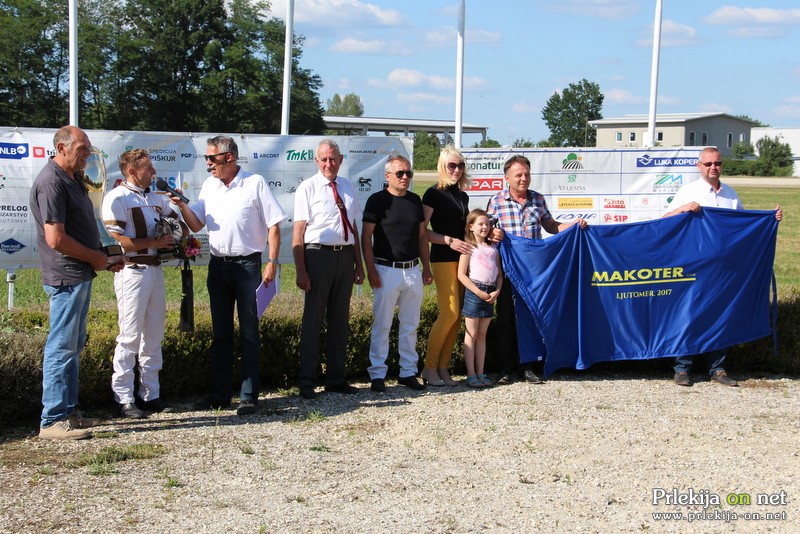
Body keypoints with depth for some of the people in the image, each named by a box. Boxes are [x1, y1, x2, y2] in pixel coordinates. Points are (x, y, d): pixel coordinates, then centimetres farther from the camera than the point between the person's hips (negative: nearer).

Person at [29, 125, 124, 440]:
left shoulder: (73, 179, 15)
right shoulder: (51, 182, -16)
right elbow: (55, 238, -22)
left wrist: (104, 260, 14)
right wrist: (95, 257, -10)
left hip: (81, 275, 10)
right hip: (66, 276, -10)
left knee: (74, 345, 15)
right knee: (61, 347, -6)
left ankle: (68, 411, 23)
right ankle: (53, 421, -1)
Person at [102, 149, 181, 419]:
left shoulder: (156, 199, 14)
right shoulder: (117, 199, -8)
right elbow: (117, 241, -16)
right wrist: (154, 242, -12)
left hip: (155, 270, 8)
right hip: (132, 271, -8)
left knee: (154, 335, 11)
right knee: (130, 336, -4)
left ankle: (151, 394, 20)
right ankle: (124, 399, 3)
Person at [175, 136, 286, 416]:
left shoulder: (255, 183, -6)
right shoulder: (209, 185, 10)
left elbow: (273, 225, -6)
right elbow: (196, 224, 9)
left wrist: (272, 262, -11)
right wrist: (181, 205, -9)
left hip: (247, 265, -5)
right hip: (218, 265, 6)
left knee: (249, 332, -1)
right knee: (220, 333, 11)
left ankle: (249, 397, 4)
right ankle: (219, 394, 19)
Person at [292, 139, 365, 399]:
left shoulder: (347, 186, 13)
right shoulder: (308, 188, -4)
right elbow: (298, 231, -8)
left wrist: (359, 264, 14)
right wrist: (301, 271, -15)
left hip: (345, 255, 6)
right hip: (318, 254, -5)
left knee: (340, 319, 12)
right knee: (313, 319, -1)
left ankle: (336, 379, 23)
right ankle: (307, 382, 7)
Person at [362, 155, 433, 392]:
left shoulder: (415, 200, 11)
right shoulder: (377, 200, -5)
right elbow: (366, 237, -5)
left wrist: (426, 267, 12)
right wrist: (370, 269, -12)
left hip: (412, 270, 5)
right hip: (386, 270, -5)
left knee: (410, 324, 10)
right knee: (382, 324, -1)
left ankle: (408, 372, 18)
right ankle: (377, 375, 5)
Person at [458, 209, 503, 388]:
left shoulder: (493, 248, 12)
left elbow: (499, 274, 13)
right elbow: (461, 275, -9)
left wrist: (497, 291, -4)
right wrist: (479, 292, -14)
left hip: (490, 294, 5)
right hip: (474, 291, -5)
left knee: (482, 335, 10)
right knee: (471, 335, -1)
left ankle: (480, 373, 13)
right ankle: (471, 375, 1)